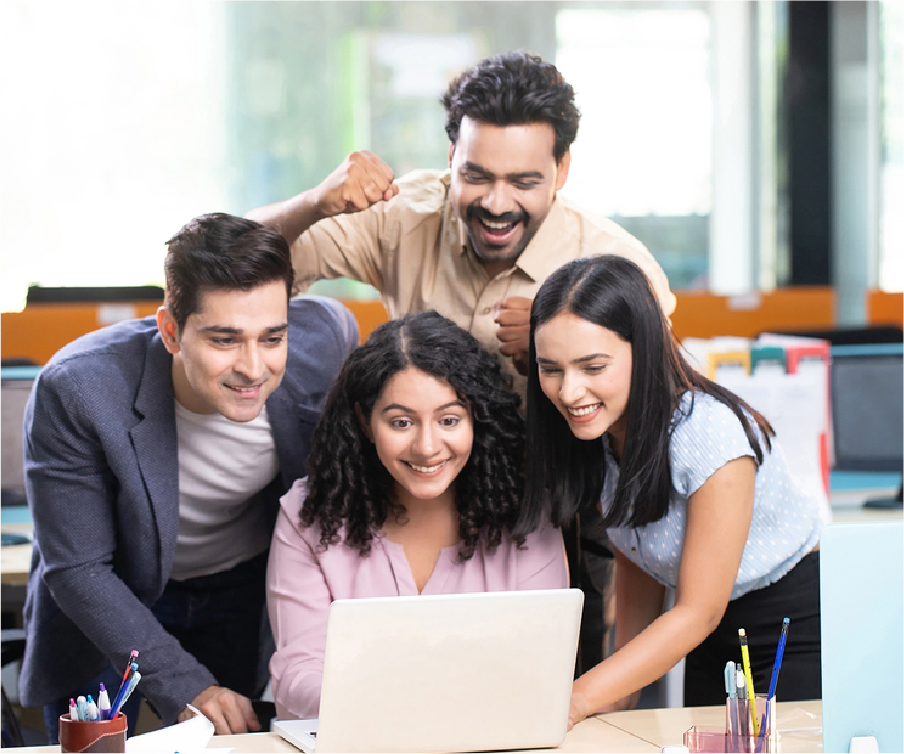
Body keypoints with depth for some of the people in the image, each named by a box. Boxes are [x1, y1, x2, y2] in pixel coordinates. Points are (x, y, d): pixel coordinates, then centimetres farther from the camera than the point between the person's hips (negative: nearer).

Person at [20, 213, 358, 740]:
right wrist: (185, 687, -32)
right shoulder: (76, 391, -35)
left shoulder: (327, 340, -26)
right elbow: (78, 570, -26)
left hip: (243, 584, 2)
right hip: (108, 597, -2)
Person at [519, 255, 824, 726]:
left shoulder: (709, 433, -30)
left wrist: (578, 701, -34)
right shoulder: (595, 433, -9)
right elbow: (635, 569, 4)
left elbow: (699, 612, -27)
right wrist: (622, 698, -3)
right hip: (716, 632, 7)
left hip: (801, 626, -6)